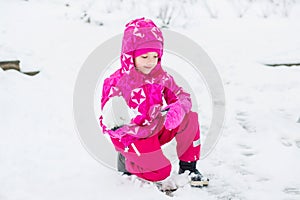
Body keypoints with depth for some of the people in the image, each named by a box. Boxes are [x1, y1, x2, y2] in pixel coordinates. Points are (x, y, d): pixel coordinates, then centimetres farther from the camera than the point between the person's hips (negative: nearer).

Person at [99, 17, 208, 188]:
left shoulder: (161, 77, -1)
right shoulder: (118, 82, -17)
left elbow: (183, 97, -1)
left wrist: (177, 110, -25)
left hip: (156, 129, 6)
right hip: (131, 136, -6)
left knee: (190, 119, -17)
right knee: (161, 172, -22)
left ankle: (188, 167, -3)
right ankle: (127, 161, 9)